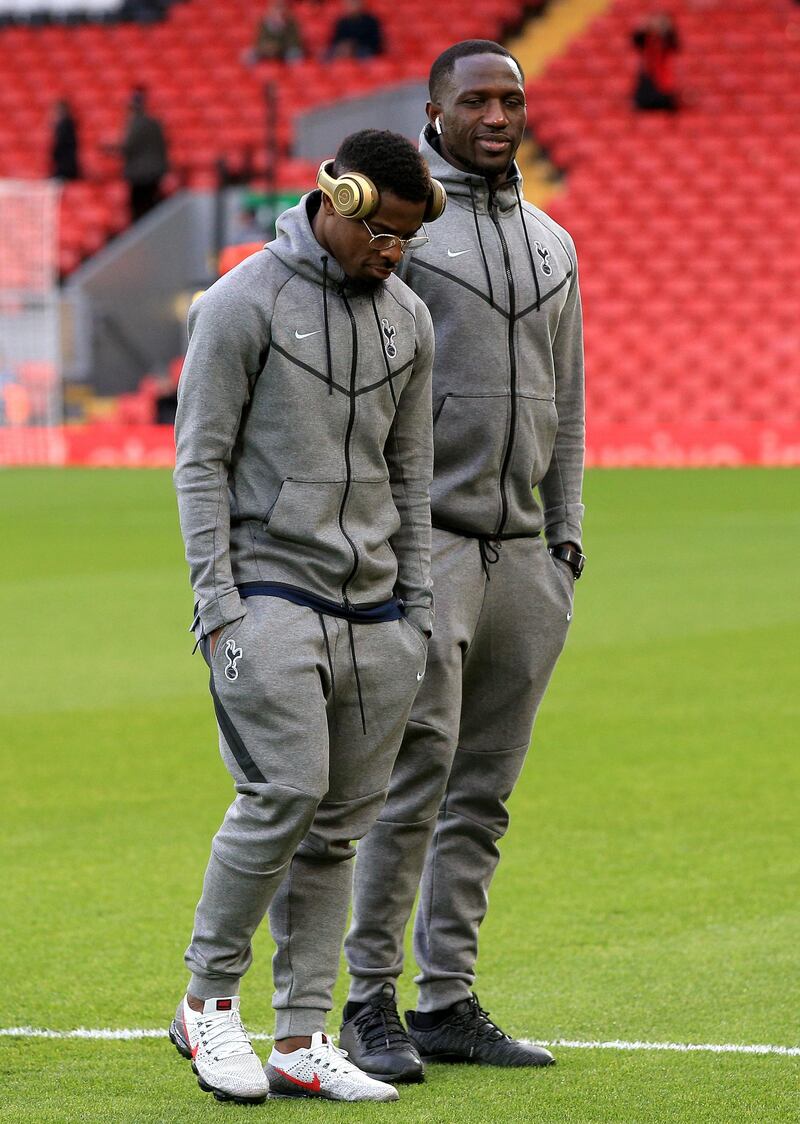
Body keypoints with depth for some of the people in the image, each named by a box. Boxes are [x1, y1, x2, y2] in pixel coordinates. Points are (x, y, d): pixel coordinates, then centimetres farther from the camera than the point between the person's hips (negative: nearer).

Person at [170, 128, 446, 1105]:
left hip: (375, 611, 6)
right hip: (271, 594, -6)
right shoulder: (244, 302, -6)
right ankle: (209, 1000, 1)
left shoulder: (409, 318, 12)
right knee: (285, 794, -16)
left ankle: (301, 1040, 6)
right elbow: (200, 458, -6)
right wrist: (218, 605, -12)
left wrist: (417, 612, 13)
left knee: (340, 824, 2)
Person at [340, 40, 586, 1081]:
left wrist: (566, 535, 13)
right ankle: (370, 1003, -7)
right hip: (422, 539, -6)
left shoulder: (551, 243, 18)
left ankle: (448, 1003, 11)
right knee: (416, 773, -13)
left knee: (482, 795, 6)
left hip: (523, 554, 6)